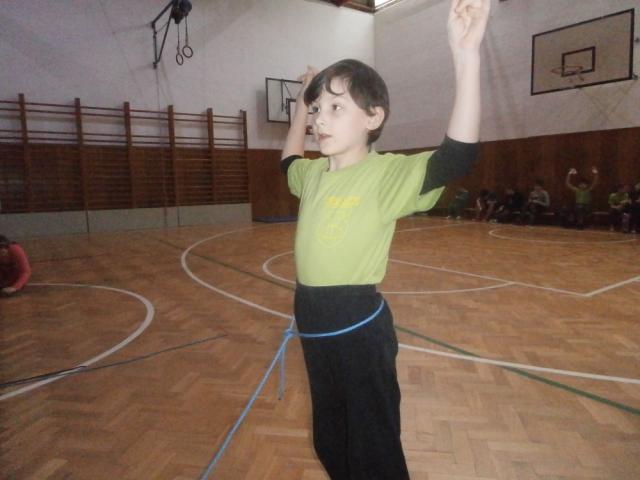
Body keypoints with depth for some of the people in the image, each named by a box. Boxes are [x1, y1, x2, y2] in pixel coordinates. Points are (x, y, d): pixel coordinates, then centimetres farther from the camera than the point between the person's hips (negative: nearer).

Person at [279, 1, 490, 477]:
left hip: (360, 330, -7)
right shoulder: (314, 175, 6)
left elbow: (458, 157, -31)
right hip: (314, 325, 7)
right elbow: (290, 160, 29)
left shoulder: (387, 173, -15)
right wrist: (302, 102, 24)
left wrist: (467, 56, -38)